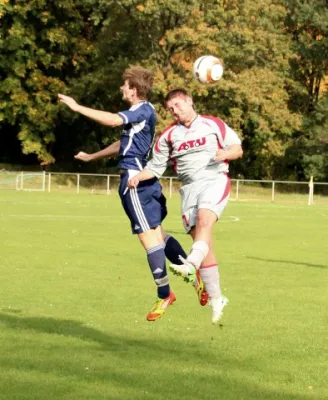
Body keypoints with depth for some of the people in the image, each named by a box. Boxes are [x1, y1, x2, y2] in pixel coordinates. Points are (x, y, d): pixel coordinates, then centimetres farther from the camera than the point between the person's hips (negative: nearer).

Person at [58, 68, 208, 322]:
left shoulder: (143, 110, -12)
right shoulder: (141, 112, 18)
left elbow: (113, 120, -29)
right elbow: (123, 144, 30)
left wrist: (77, 107, -24)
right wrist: (92, 157, 38)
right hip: (144, 178, 10)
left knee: (149, 236, -5)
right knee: (157, 233, 13)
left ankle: (164, 294, -1)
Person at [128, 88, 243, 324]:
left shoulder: (214, 124, 7)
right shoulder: (169, 135, 13)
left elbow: (237, 148, 10)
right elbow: (156, 167, 15)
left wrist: (225, 153, -13)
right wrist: (138, 178, -4)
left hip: (215, 180, -3)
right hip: (189, 187, 3)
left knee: (204, 219, -33)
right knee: (201, 238, -3)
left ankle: (190, 265, -54)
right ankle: (216, 298, 4)